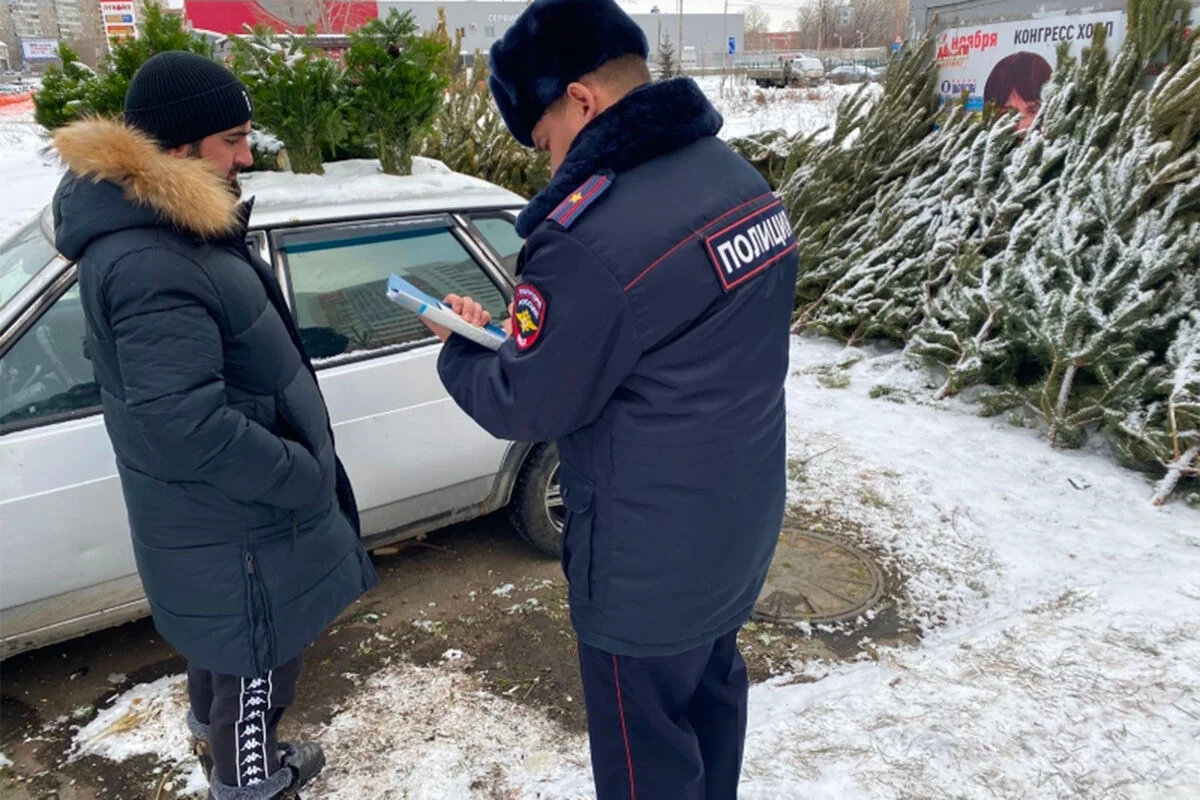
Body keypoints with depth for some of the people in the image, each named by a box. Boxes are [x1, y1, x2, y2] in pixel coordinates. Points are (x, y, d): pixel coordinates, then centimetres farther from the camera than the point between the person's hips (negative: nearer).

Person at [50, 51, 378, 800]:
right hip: (234, 517, -10)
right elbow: (188, 426, -34)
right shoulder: (149, 267, -31)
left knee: (225, 634, 31)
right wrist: (307, 477, -23)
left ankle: (213, 721, 57)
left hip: (215, 505, 10)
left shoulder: (169, 227, 3)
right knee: (261, 652, 13)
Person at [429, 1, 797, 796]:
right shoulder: (740, 179, -1)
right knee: (711, 688, 31)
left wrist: (462, 347, 2)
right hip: (742, 519, 9)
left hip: (650, 561, -8)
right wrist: (521, 331, 7)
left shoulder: (593, 237, -30)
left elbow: (522, 405, -18)